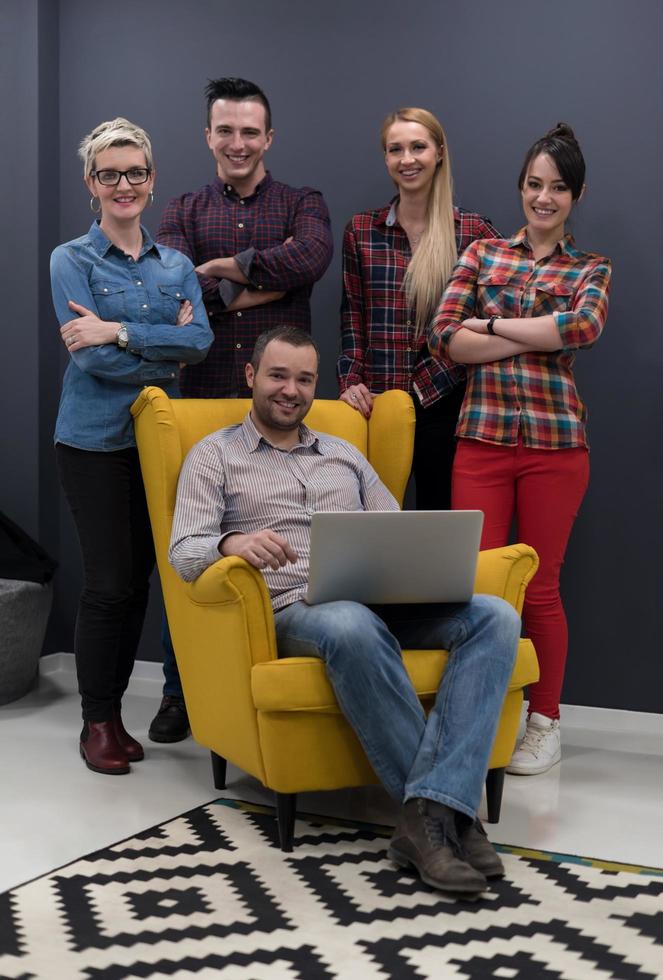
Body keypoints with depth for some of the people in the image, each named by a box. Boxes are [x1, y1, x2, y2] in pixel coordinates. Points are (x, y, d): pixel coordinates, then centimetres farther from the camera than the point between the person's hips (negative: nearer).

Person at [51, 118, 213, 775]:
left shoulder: (176, 266, 11)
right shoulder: (72, 260, -2)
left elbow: (201, 340, -7)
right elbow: (90, 357, -14)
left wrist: (120, 332, -17)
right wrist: (164, 344, -7)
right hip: (95, 439, -4)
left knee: (139, 579, 8)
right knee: (107, 581, -4)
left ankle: (115, 708, 20)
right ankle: (97, 721, 10)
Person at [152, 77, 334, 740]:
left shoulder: (302, 204, 10)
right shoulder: (184, 212, 14)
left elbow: (312, 258, -15)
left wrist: (223, 268, -9)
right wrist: (269, 283, -9)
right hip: (202, 399, 1)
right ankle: (180, 689, 18)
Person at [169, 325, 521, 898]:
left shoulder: (344, 454, 28)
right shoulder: (214, 456, 14)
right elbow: (185, 552, 0)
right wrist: (233, 542, -25)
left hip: (381, 599, 5)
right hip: (294, 610, -4)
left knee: (496, 617, -25)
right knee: (354, 628, -42)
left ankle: (430, 814, -36)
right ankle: (453, 810, -32)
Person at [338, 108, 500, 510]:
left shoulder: (474, 232, 0)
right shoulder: (361, 230, 7)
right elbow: (352, 312, 10)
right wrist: (351, 379, -2)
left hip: (443, 400, -2)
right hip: (375, 400, 2)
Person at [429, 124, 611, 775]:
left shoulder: (591, 270, 10)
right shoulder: (482, 254, 13)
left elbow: (586, 326, -13)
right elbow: (445, 338, -1)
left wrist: (494, 325, -8)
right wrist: (539, 337, -7)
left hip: (554, 442, -1)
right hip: (482, 436, 1)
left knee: (540, 587, 4)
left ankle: (544, 723, 19)